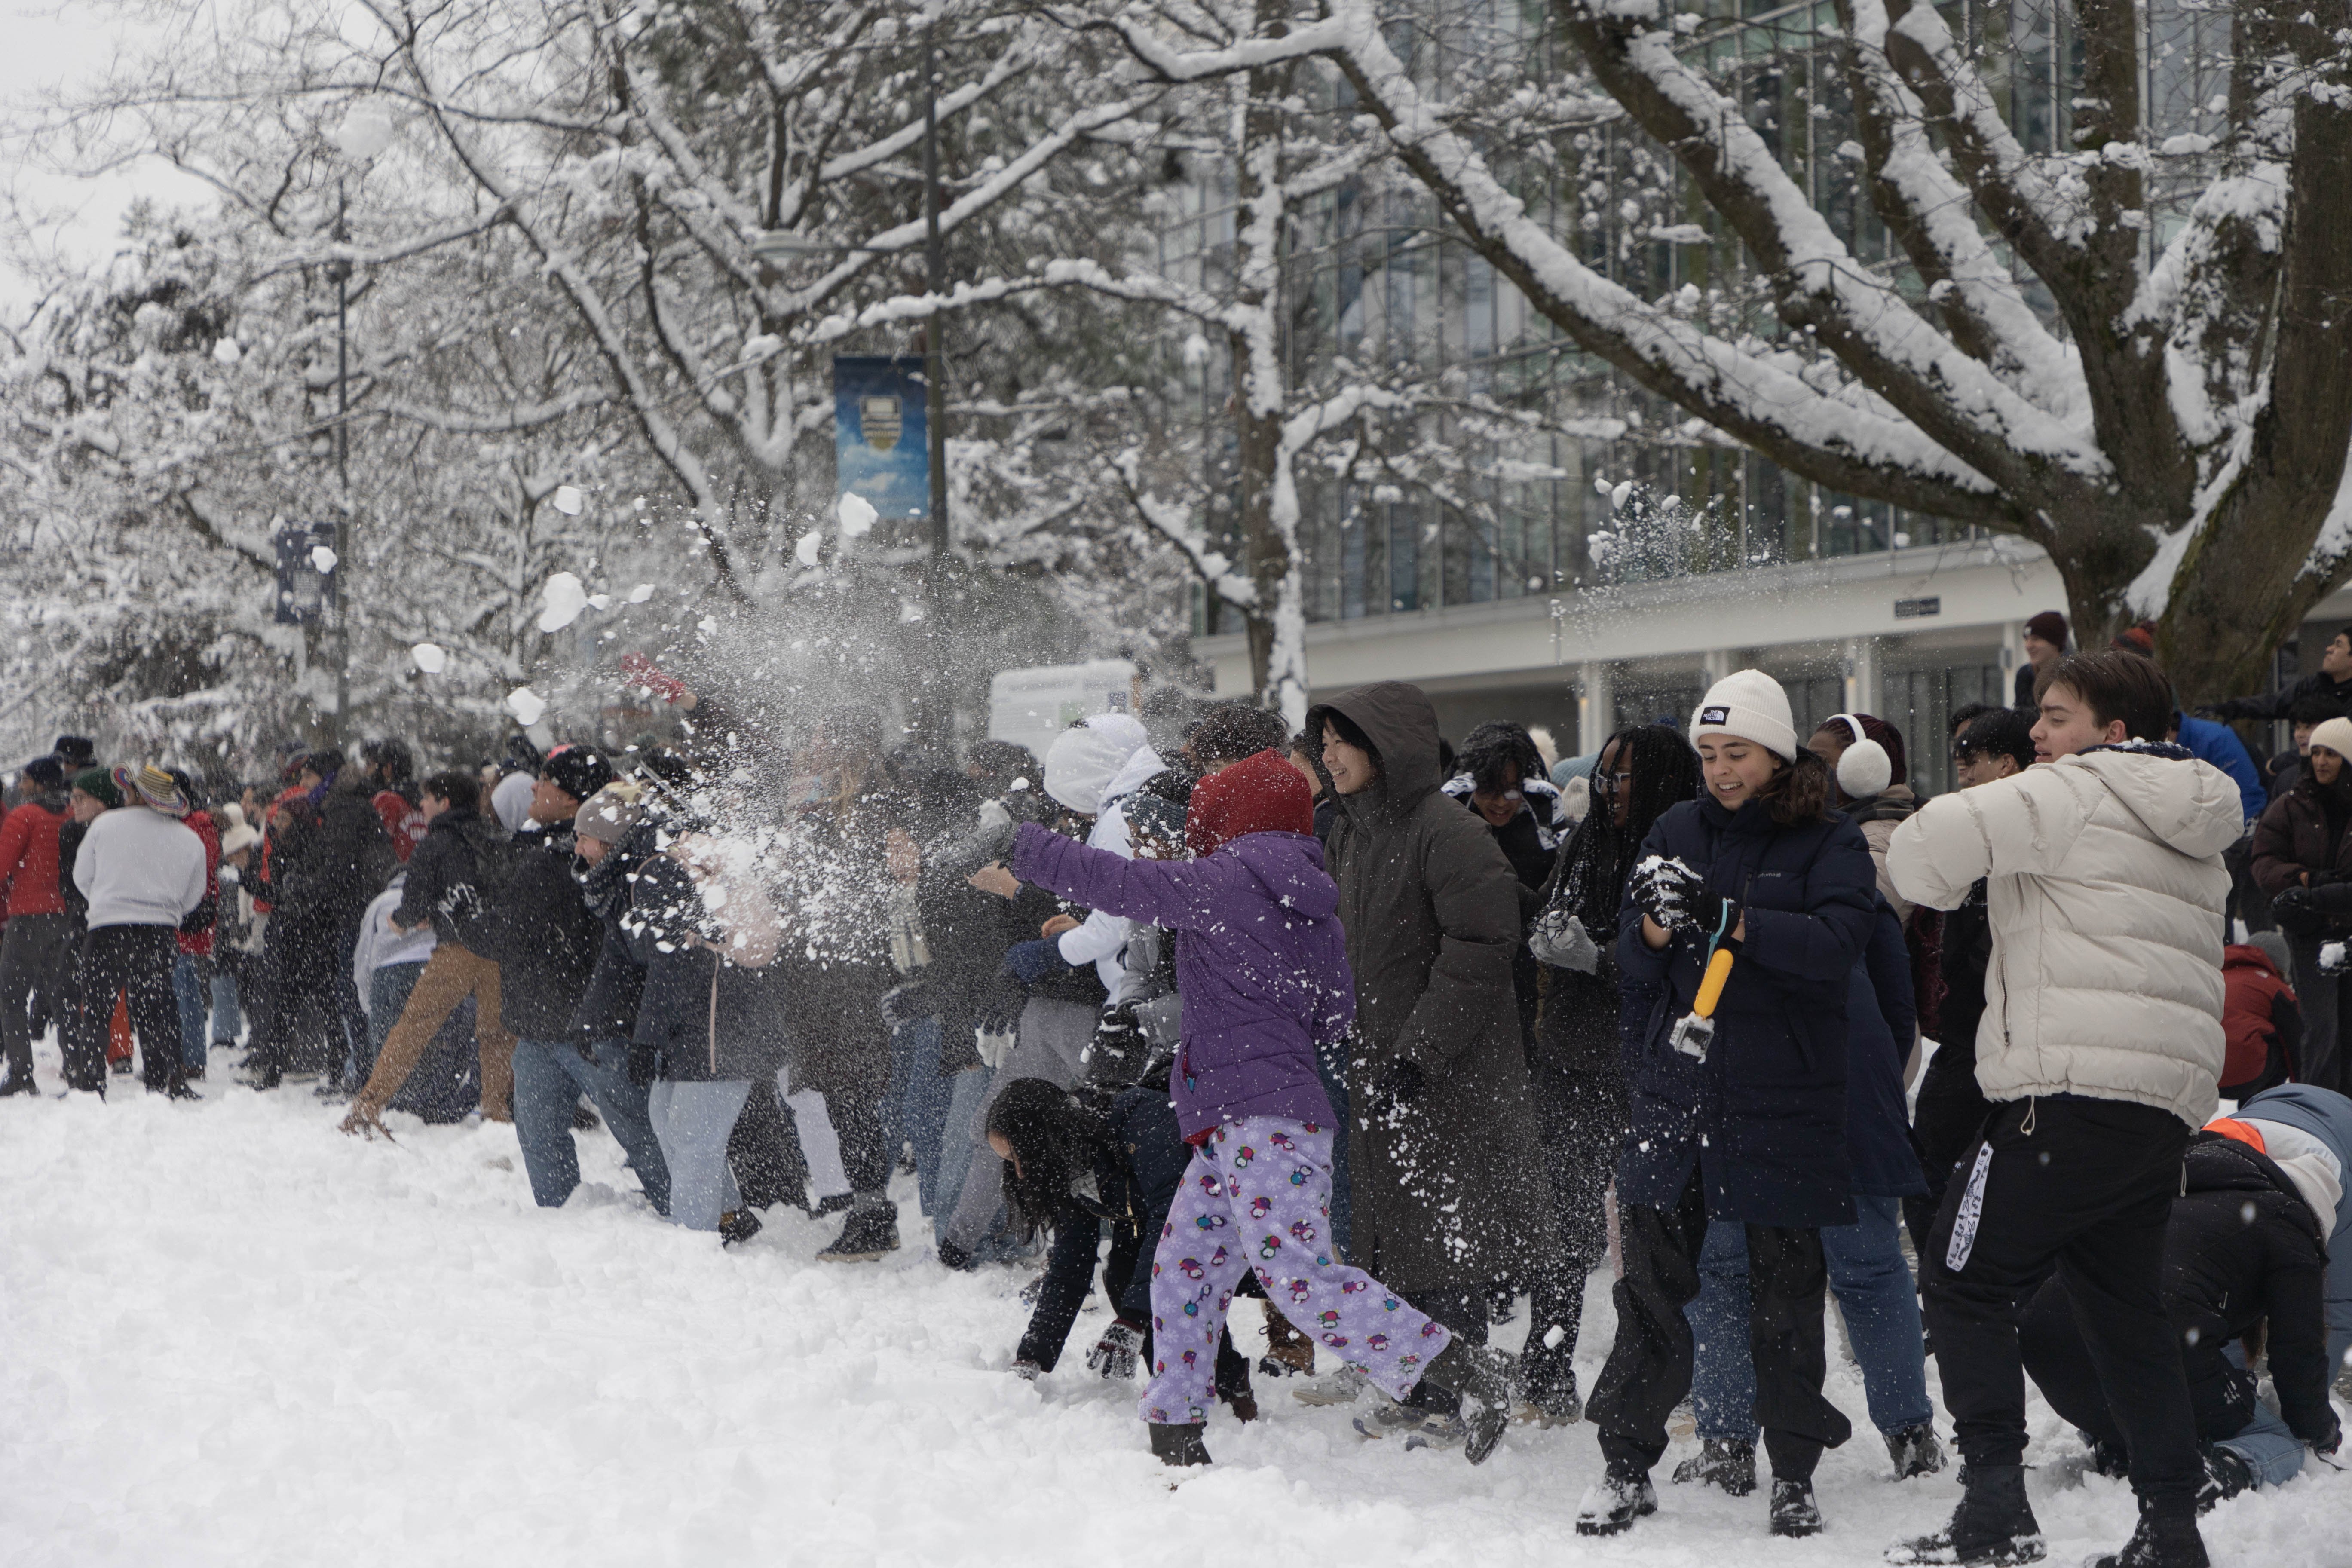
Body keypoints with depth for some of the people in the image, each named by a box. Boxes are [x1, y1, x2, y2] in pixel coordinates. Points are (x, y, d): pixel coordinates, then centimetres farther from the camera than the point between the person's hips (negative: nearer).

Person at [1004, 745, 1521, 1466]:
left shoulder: (1227, 880, -7)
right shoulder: (1312, 909, 17)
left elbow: (1117, 882, -4)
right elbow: (1337, 1016, 21)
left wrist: (1026, 847, 9)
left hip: (1260, 1118, -10)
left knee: (1301, 1278, -15)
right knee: (1183, 1266, 14)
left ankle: (1469, 1368, -17)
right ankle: (1175, 1435, 20)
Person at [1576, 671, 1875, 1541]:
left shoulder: (1828, 842, 0)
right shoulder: (1679, 831, 10)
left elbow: (1836, 942, -16)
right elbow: (1635, 961, 6)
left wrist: (1726, 917, -24)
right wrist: (1657, 923, -16)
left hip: (1785, 1099, -3)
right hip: (1678, 1086, 3)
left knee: (1786, 1292, 4)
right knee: (1651, 1281, 2)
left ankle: (1793, 1477, 16)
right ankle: (1626, 1468, 11)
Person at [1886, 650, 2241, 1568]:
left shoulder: (2074, 795, -5)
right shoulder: (2198, 833, 22)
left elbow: (1927, 845, -14)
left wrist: (1936, 886, 7)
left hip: (2075, 1087, -9)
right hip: (2170, 1101, 9)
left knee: (1963, 1280, -2)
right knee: (2125, 1304, 17)